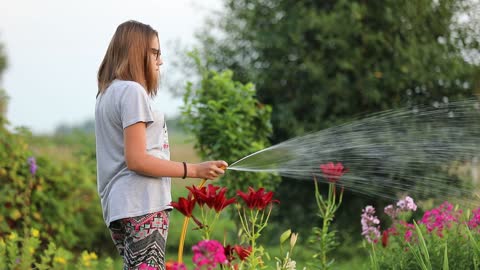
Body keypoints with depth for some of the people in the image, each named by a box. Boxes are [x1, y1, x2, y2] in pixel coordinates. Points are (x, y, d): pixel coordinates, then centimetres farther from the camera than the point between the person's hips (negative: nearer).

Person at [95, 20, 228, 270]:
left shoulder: (107, 93, 20)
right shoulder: (132, 91, -8)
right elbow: (136, 160, -14)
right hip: (142, 205, -10)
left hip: (118, 206, 10)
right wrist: (194, 170, -12)